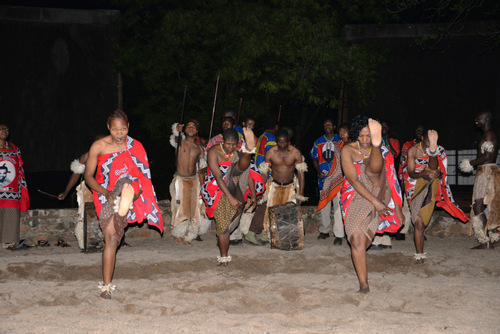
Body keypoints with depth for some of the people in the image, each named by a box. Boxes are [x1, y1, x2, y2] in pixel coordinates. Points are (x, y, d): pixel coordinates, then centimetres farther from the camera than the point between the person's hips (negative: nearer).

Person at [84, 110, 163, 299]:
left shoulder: (136, 147, 0)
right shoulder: (99, 146, -3)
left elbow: (143, 177, 4)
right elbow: (88, 175, -3)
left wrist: (136, 192, -17)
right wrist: (106, 193, -19)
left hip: (128, 192, 1)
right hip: (105, 196, -1)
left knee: (125, 181, -33)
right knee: (111, 237, -9)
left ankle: (125, 202, -66)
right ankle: (106, 285, -3)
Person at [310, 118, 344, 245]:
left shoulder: (341, 141, 4)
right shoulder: (318, 142, 11)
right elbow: (315, 159, 12)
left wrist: (344, 172, -11)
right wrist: (319, 172, -3)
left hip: (338, 178, -3)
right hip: (323, 178, 3)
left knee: (338, 204, -10)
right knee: (323, 204, 9)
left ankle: (339, 234, -9)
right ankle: (324, 230, 22)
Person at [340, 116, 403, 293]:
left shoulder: (382, 151, 7)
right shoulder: (348, 150, -1)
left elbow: (390, 178, 15)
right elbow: (353, 180, -10)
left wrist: (397, 207, 15)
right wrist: (375, 202, -17)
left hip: (379, 191, 0)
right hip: (357, 197, 0)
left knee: (373, 170, -28)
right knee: (357, 238, -14)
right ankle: (363, 283, -8)